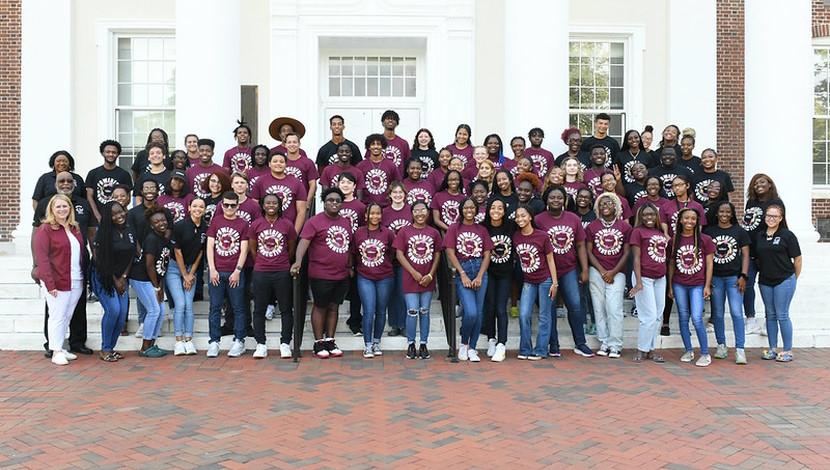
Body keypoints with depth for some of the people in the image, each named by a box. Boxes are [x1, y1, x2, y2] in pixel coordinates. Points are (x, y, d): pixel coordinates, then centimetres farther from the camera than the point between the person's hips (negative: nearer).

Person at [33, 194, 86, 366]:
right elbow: (41, 258, -13)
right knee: (58, 316, 0)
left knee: (67, 316, 12)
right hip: (57, 282, -6)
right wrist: (50, 284, -18)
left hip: (76, 281, 6)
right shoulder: (45, 229, -7)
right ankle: (56, 352, 8)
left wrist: (84, 277, 9)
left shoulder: (75, 229, 14)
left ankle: (61, 348, 23)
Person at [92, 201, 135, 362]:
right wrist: (114, 280, -8)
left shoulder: (130, 232, 4)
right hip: (104, 278, -5)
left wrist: (123, 277, -2)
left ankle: (111, 347, 13)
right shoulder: (103, 233, -12)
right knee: (113, 310, -18)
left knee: (123, 314, -2)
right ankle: (105, 350, -4)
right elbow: (99, 259, -10)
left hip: (122, 278, 5)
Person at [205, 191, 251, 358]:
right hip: (217, 271, 1)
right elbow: (210, 246, 5)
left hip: (235, 272, -1)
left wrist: (237, 271, -8)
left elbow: (244, 250, 0)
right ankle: (214, 342, 10)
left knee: (238, 308, 3)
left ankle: (239, 342, 9)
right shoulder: (215, 221, 8)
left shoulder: (243, 224, 4)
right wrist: (212, 269, -3)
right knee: (215, 308, 4)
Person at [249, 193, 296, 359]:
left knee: (286, 309, 3)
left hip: (283, 272, -1)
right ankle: (261, 344, 13)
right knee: (259, 309, 5)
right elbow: (252, 248, 12)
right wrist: (261, 263, 12)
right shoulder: (256, 224, 4)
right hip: (260, 272, 1)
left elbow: (291, 248, 10)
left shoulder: (287, 224, 1)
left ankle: (285, 344, 12)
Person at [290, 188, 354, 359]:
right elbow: (304, 241, -18)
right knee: (320, 307, 5)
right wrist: (298, 261, -32)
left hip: (342, 275, 6)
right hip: (321, 274, -5)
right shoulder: (315, 221, -7)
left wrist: (351, 266, 19)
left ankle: (330, 341, 22)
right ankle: (318, 343, 14)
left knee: (334, 307, 12)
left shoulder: (346, 222, 12)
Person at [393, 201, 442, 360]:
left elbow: (437, 255, 6)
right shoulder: (404, 231, 0)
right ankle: (411, 345, 9)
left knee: (424, 311, 8)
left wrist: (430, 275, -5)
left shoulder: (434, 233, 6)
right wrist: (414, 273, -10)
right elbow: (399, 254, -3)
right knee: (412, 312, -4)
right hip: (410, 279, -2)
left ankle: (424, 345, 16)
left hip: (428, 279, 2)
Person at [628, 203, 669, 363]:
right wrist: (638, 282, -15)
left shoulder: (662, 233, 13)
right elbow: (636, 258, -10)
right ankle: (641, 350, 8)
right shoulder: (638, 231, -5)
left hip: (660, 279, 6)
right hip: (644, 277, -6)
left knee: (658, 316, 9)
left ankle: (651, 349, 19)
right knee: (649, 316, -6)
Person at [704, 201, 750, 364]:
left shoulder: (740, 232, 4)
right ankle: (721, 346, 20)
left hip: (734, 277, -2)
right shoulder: (709, 231, 5)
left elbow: (745, 255, 3)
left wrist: (743, 276, -5)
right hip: (715, 278, 2)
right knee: (717, 314, 8)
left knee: (737, 313, -8)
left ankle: (740, 350, -5)